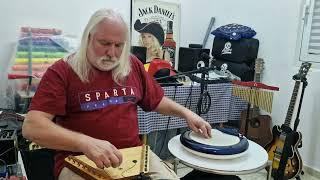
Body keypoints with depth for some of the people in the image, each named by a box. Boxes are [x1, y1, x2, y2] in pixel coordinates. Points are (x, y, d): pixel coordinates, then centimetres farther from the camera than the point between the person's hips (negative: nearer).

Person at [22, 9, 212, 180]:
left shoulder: (133, 65, 7)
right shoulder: (62, 72, -8)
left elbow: (156, 100, 21)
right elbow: (32, 127, -18)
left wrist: (185, 112, 6)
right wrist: (85, 143, -32)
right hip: (80, 161, -3)